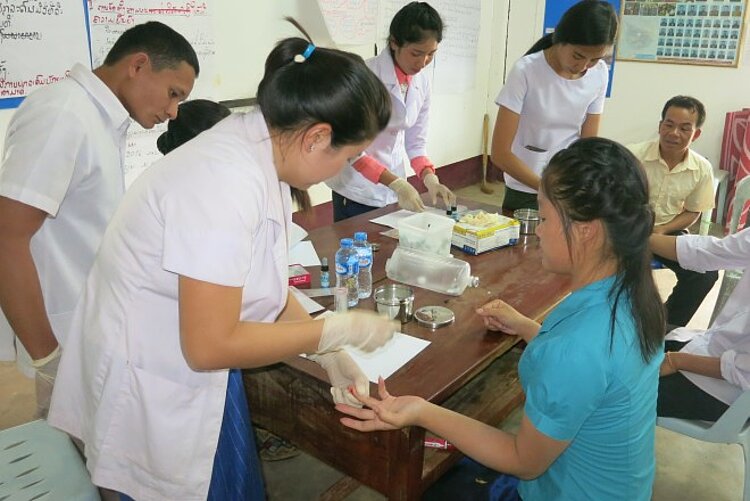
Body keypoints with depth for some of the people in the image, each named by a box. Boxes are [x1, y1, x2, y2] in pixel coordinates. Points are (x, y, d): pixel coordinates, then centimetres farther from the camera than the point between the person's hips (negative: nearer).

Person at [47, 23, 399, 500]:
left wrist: (330, 354, 1)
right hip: (156, 393, -8)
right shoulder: (227, 180, -30)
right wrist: (339, 330, -18)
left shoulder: (262, 157, -2)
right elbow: (210, 346, -27)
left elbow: (264, 287, 5)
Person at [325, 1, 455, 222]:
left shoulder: (423, 82, -1)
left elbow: (416, 142, 5)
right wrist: (397, 183, -28)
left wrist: (430, 178, -13)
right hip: (357, 192, -5)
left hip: (393, 191, 5)